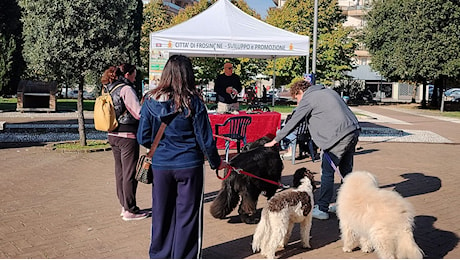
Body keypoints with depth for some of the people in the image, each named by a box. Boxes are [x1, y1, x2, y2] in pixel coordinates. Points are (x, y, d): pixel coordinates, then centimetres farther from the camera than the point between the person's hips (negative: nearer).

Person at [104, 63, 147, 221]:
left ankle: (124, 206, 24)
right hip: (127, 137, -9)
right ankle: (130, 210, 5)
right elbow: (138, 112, -17)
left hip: (113, 135, 9)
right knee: (130, 174, -1)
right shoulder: (126, 89, -14)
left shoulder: (109, 89, 12)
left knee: (120, 172, 14)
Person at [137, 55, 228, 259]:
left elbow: (143, 138, 0)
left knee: (162, 213, 17)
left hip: (160, 166, 3)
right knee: (187, 215, 10)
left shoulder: (151, 101, -4)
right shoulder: (193, 102, -10)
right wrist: (216, 163, 9)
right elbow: (205, 139, -6)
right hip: (189, 165, -3)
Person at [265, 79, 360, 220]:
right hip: (353, 131, 9)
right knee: (346, 170, 19)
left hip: (339, 137, -9)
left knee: (327, 173, -2)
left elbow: (292, 123, 0)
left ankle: (322, 209, 3)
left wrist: (275, 141, 8)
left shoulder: (308, 99, -1)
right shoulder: (328, 91, 23)